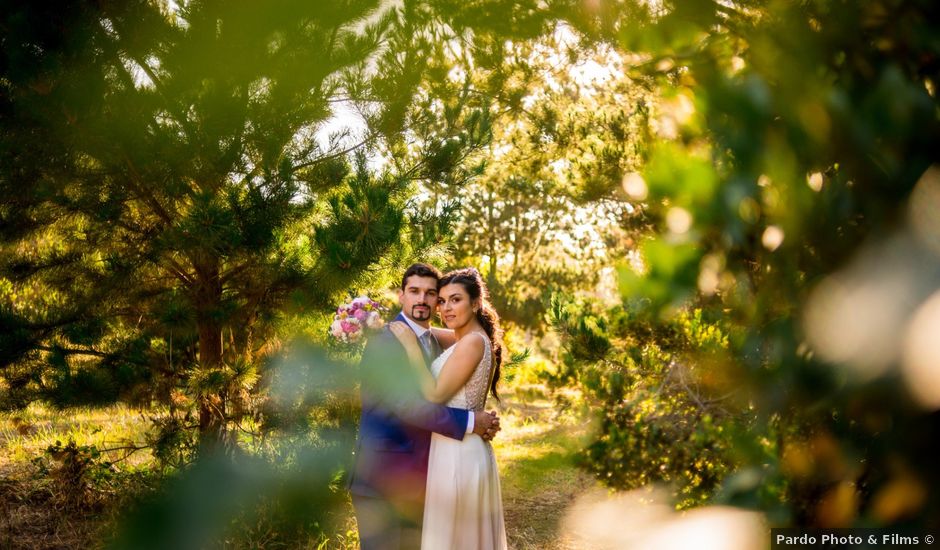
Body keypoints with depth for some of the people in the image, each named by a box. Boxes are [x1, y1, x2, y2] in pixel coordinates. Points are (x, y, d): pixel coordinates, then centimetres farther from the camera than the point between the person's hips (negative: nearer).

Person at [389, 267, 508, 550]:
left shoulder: (473, 341, -17)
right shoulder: (467, 341, 12)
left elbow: (435, 394, -20)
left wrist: (411, 346, -17)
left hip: (457, 453, -10)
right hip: (462, 449, 10)